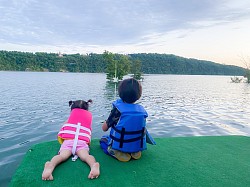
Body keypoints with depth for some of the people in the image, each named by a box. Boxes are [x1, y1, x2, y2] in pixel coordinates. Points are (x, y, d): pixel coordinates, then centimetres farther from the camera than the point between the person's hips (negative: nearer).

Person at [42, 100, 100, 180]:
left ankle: (50, 165, -54)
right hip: (82, 141, 0)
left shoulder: (72, 113, 31)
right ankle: (94, 165, -56)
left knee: (63, 156, -22)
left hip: (68, 140, 1)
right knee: (85, 156, -23)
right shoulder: (89, 114, 32)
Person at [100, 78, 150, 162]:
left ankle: (118, 153, -1)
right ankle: (135, 152, 9)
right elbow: (143, 131, 7)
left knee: (103, 139, 26)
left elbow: (104, 128, -9)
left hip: (119, 145, -4)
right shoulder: (142, 110, -5)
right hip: (138, 146, 5)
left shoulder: (118, 108, -18)